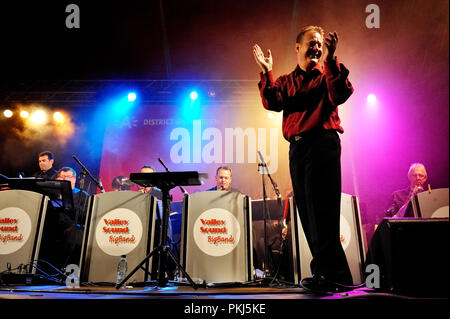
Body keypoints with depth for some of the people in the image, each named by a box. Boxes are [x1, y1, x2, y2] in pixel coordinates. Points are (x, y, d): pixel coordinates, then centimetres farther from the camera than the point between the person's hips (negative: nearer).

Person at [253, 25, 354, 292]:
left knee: (320, 210, -13)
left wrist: (330, 60, -20)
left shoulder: (328, 75, 9)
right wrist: (267, 72, -6)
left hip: (322, 143, -5)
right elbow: (272, 103, 2)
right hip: (297, 147, 6)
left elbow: (342, 94, -12)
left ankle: (330, 273, -9)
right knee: (307, 211, 6)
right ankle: (334, 275, 15)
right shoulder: (286, 81, 20)